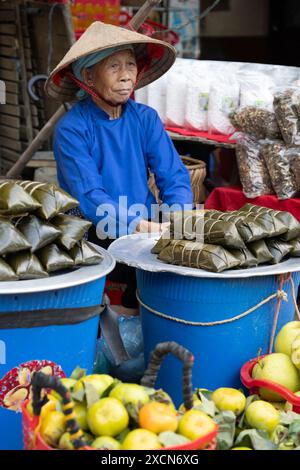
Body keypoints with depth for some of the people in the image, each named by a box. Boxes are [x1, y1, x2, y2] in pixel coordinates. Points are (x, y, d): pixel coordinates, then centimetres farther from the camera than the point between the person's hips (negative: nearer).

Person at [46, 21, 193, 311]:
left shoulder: (145, 118, 5)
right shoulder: (71, 129, -9)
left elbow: (173, 176, 0)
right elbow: (88, 196, -18)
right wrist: (136, 225, -34)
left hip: (147, 225, 5)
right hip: (96, 235, -5)